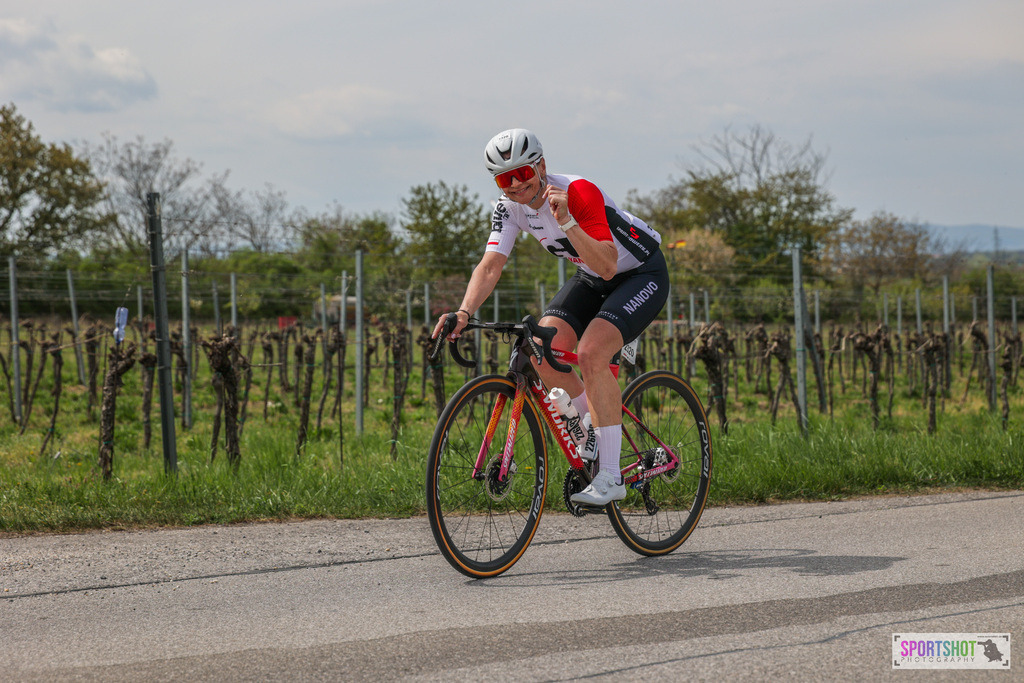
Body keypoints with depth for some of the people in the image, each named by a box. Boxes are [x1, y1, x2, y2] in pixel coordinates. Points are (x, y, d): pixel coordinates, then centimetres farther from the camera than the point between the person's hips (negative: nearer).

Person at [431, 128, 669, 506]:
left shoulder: (578, 193, -30)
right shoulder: (510, 206, -11)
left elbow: (607, 267, -37)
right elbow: (490, 265, -18)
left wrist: (566, 222, -47)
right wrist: (463, 312, -34)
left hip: (642, 273, -7)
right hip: (590, 279, 7)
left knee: (590, 353, -27)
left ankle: (610, 477, -22)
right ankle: (598, 425, 9)